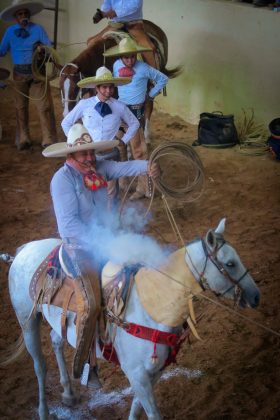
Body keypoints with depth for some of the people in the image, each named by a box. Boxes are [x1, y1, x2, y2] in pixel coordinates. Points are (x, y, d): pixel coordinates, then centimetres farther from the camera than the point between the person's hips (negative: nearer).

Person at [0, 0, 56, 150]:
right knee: (21, 107, 8)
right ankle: (23, 139, 17)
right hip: (19, 74, 2)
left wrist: (41, 47, -24)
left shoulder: (38, 29, -3)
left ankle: (48, 140, -5)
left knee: (44, 106, -7)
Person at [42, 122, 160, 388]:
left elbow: (124, 167, -13)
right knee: (92, 305, -18)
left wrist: (147, 167, -35)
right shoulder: (63, 179, -16)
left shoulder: (99, 168, 2)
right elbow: (70, 223, -21)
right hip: (80, 246, -7)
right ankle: (82, 365, -2)